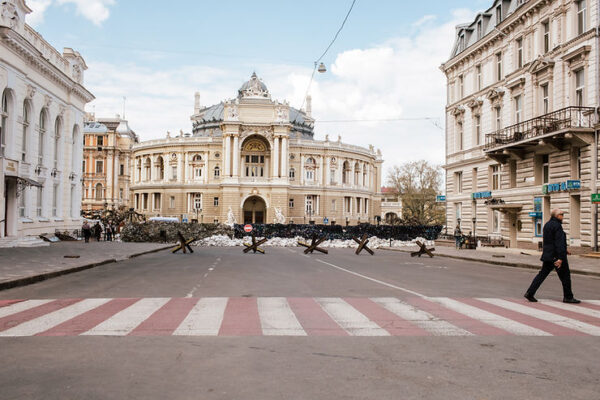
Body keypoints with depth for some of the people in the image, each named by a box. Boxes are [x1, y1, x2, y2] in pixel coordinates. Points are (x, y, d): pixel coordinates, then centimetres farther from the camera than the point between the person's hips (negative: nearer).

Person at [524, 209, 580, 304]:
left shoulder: (547, 225, 14)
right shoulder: (557, 225, -15)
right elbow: (559, 242, -21)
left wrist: (564, 250, 29)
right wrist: (560, 257, -25)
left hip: (547, 255, 9)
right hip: (556, 255, -8)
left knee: (542, 274, 8)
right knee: (565, 276, 5)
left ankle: (530, 293, 2)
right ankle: (568, 297, 15)